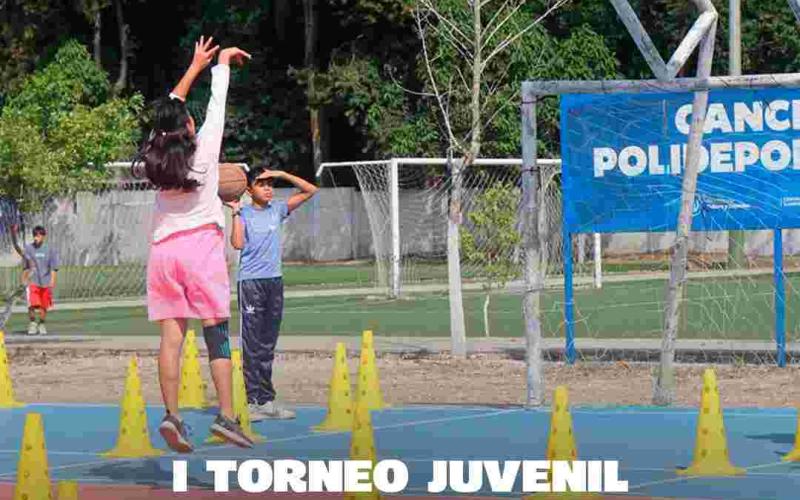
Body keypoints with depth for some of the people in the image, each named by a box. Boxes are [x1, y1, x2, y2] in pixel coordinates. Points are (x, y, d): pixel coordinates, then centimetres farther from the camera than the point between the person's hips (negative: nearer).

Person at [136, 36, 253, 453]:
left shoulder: (155, 154, 9)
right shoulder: (202, 148, -1)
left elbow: (170, 108, 24)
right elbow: (217, 105, 13)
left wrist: (195, 67, 34)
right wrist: (221, 63, 29)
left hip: (163, 249, 4)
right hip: (201, 244, -4)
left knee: (171, 336, -1)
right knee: (216, 333, -3)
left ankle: (171, 414, -11)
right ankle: (226, 415, -10)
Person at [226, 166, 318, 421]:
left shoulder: (278, 209, 10)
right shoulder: (244, 214, -1)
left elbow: (310, 190, 10)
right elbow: (238, 243, -15)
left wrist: (281, 174, 1)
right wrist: (236, 212, -14)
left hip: (274, 280, 5)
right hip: (251, 282, -5)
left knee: (268, 344, 10)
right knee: (252, 344, -6)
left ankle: (267, 400, 14)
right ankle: (252, 401, -7)